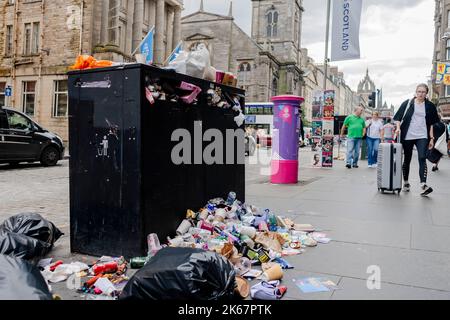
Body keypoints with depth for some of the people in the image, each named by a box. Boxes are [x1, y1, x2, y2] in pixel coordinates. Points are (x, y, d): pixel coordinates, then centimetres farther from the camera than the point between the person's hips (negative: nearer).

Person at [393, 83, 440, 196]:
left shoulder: (430, 106, 8)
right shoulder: (407, 103, 4)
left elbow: (432, 123, 9)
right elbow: (398, 117, 6)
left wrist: (432, 138, 3)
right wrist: (398, 127, -12)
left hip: (422, 136, 0)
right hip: (407, 136, 0)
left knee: (422, 158, -16)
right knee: (407, 159, 9)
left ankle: (423, 185, -24)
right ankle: (406, 183, 23)